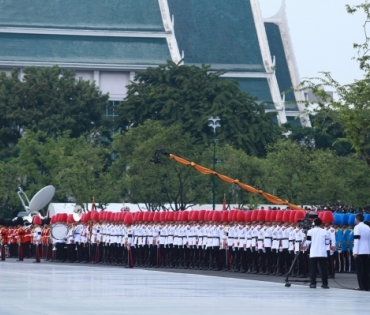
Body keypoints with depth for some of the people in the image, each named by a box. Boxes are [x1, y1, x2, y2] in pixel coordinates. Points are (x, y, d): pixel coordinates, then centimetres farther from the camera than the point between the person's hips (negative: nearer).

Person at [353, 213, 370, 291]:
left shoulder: (357, 227, -8)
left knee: (359, 269, 0)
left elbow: (357, 240, -13)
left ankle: (361, 286, -3)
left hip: (359, 252, -6)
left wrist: (355, 252, -13)